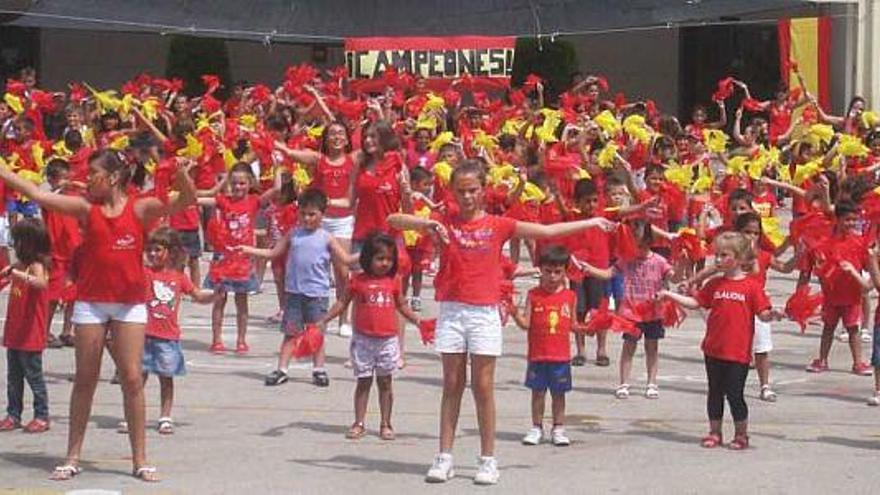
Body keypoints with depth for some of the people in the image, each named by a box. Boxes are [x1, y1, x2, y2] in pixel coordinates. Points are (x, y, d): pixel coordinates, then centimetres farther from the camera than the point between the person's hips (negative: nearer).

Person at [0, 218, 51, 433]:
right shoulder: (19, 265, 12)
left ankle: (42, 416, 6)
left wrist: (22, 276, -47)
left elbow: (41, 283, -35)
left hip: (30, 334, -8)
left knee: (33, 375, -2)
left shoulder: (36, 266, -13)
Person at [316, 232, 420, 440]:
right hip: (363, 339, -2)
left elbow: (402, 306, 16)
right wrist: (323, 321, -1)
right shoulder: (358, 281, -2)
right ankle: (359, 423, 12)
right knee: (363, 382, 5)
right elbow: (342, 303, 4)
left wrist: (418, 321, 10)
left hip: (388, 339, 2)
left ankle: (385, 424, 15)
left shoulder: (393, 281, 4)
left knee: (385, 382, 8)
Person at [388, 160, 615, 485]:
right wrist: (427, 224, -19)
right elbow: (393, 221, -2)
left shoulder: (498, 225, 4)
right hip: (452, 311, 1)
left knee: (483, 387, 1)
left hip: (485, 313, -1)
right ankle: (444, 458, 8)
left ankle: (488, 459, 8)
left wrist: (590, 223, 11)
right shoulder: (445, 223, 4)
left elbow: (546, 231, 9)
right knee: (452, 386, 5)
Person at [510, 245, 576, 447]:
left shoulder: (570, 296, 3)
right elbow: (526, 323, -4)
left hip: (561, 356, 1)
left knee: (559, 393, 9)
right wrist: (515, 313, -21)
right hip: (537, 355, -1)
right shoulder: (534, 295, -1)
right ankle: (536, 428, 18)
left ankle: (558, 428, 18)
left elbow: (573, 324, 9)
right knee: (538, 391, 7)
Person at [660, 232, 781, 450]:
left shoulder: (752, 286, -7)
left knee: (735, 395, 0)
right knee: (715, 393, 13)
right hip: (714, 350, 5)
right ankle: (715, 433, 25)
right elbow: (695, 302, 12)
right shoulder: (715, 284, 7)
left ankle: (741, 434, 15)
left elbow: (763, 313, -8)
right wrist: (669, 295, 7)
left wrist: (771, 315, -29)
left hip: (738, 352, -5)